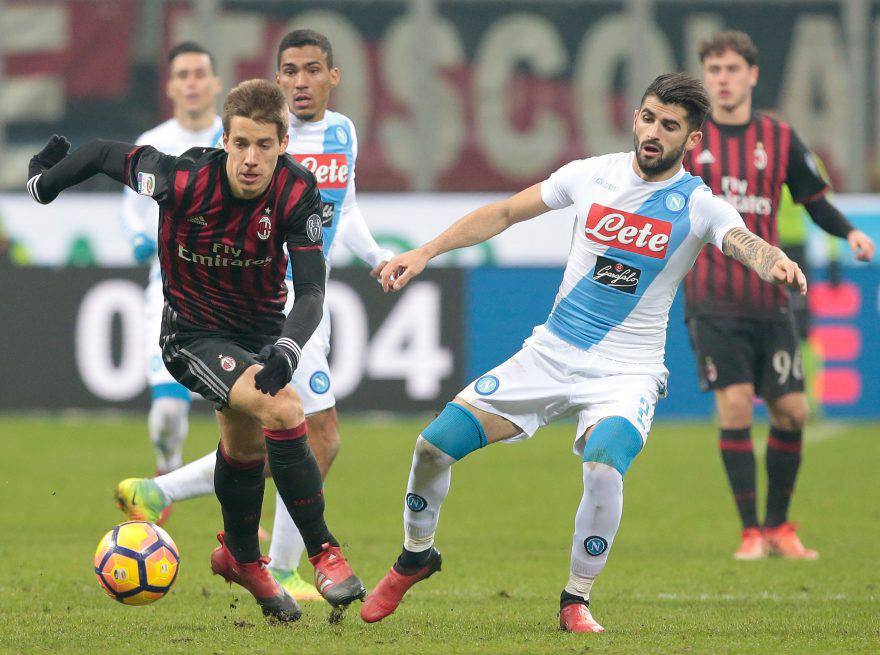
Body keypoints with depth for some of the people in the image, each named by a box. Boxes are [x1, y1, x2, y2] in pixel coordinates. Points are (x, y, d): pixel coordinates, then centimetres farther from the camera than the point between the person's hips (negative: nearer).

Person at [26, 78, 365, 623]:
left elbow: (311, 291, -25)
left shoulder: (298, 192, -22)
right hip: (194, 331, -4)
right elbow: (107, 155, -11)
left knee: (245, 443, 24)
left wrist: (287, 350, -44)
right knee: (283, 409, -27)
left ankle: (241, 558, 50)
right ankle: (325, 555, -17)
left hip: (261, 328, 4)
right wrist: (46, 182, 8)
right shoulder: (186, 181, -29)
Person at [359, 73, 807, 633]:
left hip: (626, 374, -4)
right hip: (550, 355, 4)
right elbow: (505, 213, 10)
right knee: (434, 446, -3)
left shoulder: (698, 206, -10)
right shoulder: (593, 175, 0)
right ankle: (416, 558, 25)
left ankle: (577, 600, -10)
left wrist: (777, 262, -53)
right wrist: (425, 253, 5)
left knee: (603, 468, -33)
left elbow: (746, 245, -30)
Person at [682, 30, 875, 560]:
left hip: (770, 301, 2)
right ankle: (751, 532, -5)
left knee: (792, 411, 0)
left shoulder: (779, 138, 7)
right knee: (735, 403, -14)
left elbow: (814, 199, 14)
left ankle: (779, 527, 18)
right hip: (713, 302, -2)